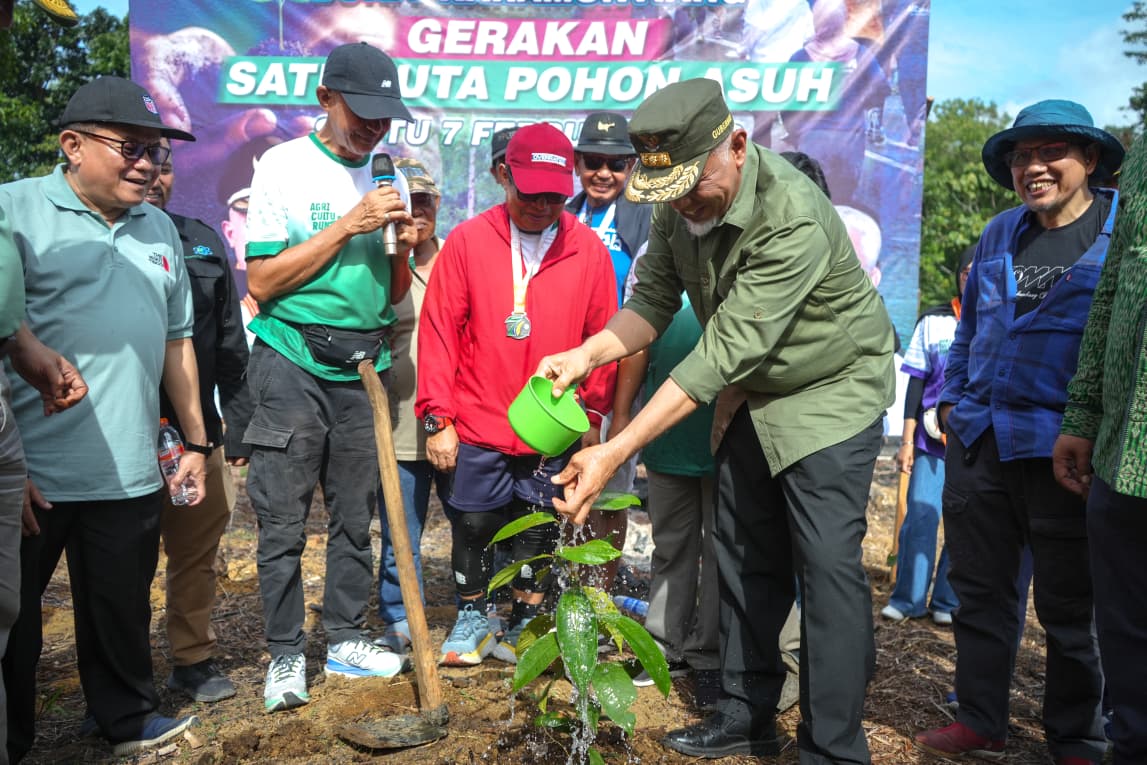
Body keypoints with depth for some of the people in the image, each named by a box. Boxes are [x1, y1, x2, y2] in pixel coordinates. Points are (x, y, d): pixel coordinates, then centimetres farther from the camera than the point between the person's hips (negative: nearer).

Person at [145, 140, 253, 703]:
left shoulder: (202, 242, 12)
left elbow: (230, 344, 14)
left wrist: (237, 424, 11)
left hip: (199, 435, 4)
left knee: (198, 551, 11)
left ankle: (193, 659, 27)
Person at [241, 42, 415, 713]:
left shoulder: (392, 180, 10)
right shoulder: (286, 166, -3)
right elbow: (262, 283, -10)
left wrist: (403, 249, -8)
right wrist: (348, 226, -15)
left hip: (362, 368, 4)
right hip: (293, 365, -4)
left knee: (357, 516, 10)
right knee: (285, 522, 0)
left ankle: (346, 640, 24)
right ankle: (286, 655, 14)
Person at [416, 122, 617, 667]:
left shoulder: (589, 249, -2)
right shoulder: (467, 241, -4)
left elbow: (602, 338, 4)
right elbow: (439, 331, -3)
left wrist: (592, 417, 4)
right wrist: (437, 418, -4)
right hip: (477, 425, 0)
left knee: (538, 535, 11)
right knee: (472, 526, 10)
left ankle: (525, 625, 30)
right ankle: (472, 617, 32)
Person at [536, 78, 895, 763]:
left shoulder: (793, 218, -33)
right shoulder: (682, 201, -9)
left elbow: (725, 352, -37)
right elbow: (653, 301, -6)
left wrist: (617, 453, -39)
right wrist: (586, 355, -27)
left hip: (833, 388, -7)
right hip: (755, 391, 7)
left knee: (827, 561, -10)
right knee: (745, 554, 10)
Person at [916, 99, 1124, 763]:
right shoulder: (1000, 234, 13)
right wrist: (952, 398, 15)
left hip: (1062, 449, -5)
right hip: (978, 440, 5)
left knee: (1070, 605, 8)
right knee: (979, 589, 12)